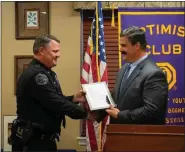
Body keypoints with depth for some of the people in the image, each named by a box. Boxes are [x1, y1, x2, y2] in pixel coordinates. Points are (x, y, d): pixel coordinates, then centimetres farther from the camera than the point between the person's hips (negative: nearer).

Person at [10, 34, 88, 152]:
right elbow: (56, 103, -25)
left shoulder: (45, 72, 15)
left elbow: (55, 99, 17)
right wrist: (85, 112, -21)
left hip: (45, 137, 10)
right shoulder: (35, 74, -20)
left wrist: (73, 99, 1)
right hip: (33, 140, -10)